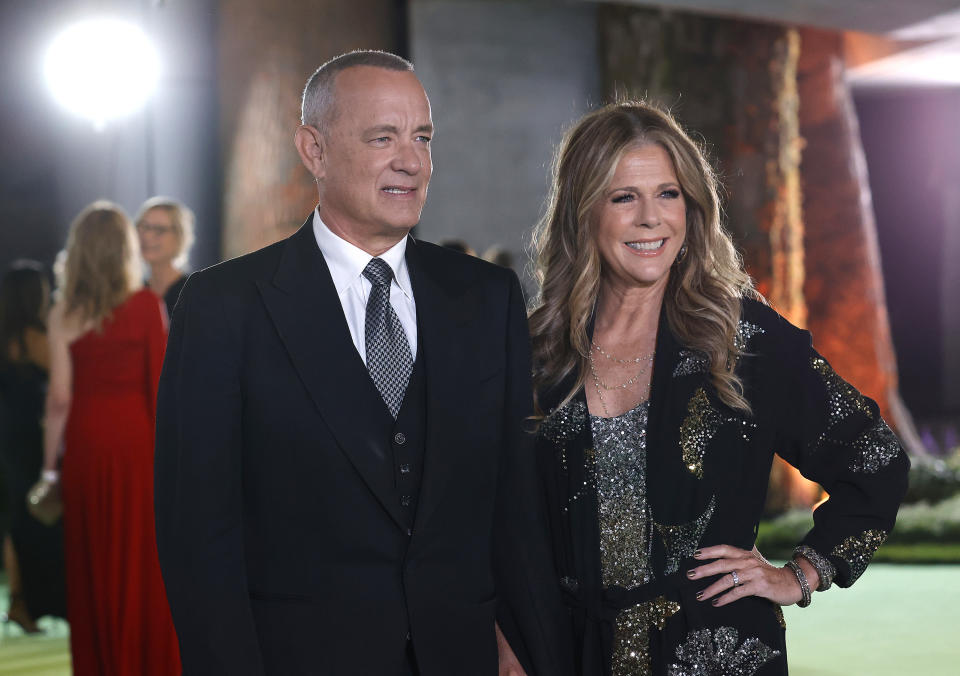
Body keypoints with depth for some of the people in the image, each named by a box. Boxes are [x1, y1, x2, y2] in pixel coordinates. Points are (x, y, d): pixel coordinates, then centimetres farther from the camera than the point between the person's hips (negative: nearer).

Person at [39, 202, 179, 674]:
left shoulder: (65, 313, -1)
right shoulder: (146, 305, -5)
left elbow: (60, 397, -2)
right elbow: (160, 383, -5)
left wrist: (50, 461, 5)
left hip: (86, 442, 2)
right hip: (136, 437, -2)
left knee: (93, 564, 11)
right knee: (142, 563, 6)